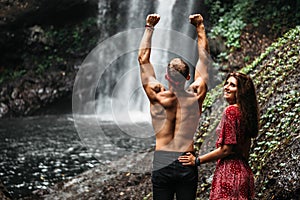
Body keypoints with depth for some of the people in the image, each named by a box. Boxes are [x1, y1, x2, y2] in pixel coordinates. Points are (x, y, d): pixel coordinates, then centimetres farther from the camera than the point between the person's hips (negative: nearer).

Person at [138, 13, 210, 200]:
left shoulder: (158, 97, -6)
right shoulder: (195, 97, -4)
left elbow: (143, 59, 4)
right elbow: (204, 59, 9)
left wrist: (149, 28, 11)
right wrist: (200, 27, 17)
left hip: (162, 163, -1)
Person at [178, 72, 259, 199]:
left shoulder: (230, 111, -12)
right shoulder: (245, 112, 15)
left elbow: (226, 149, -15)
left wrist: (197, 160, -7)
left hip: (229, 171, -9)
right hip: (244, 171, 9)